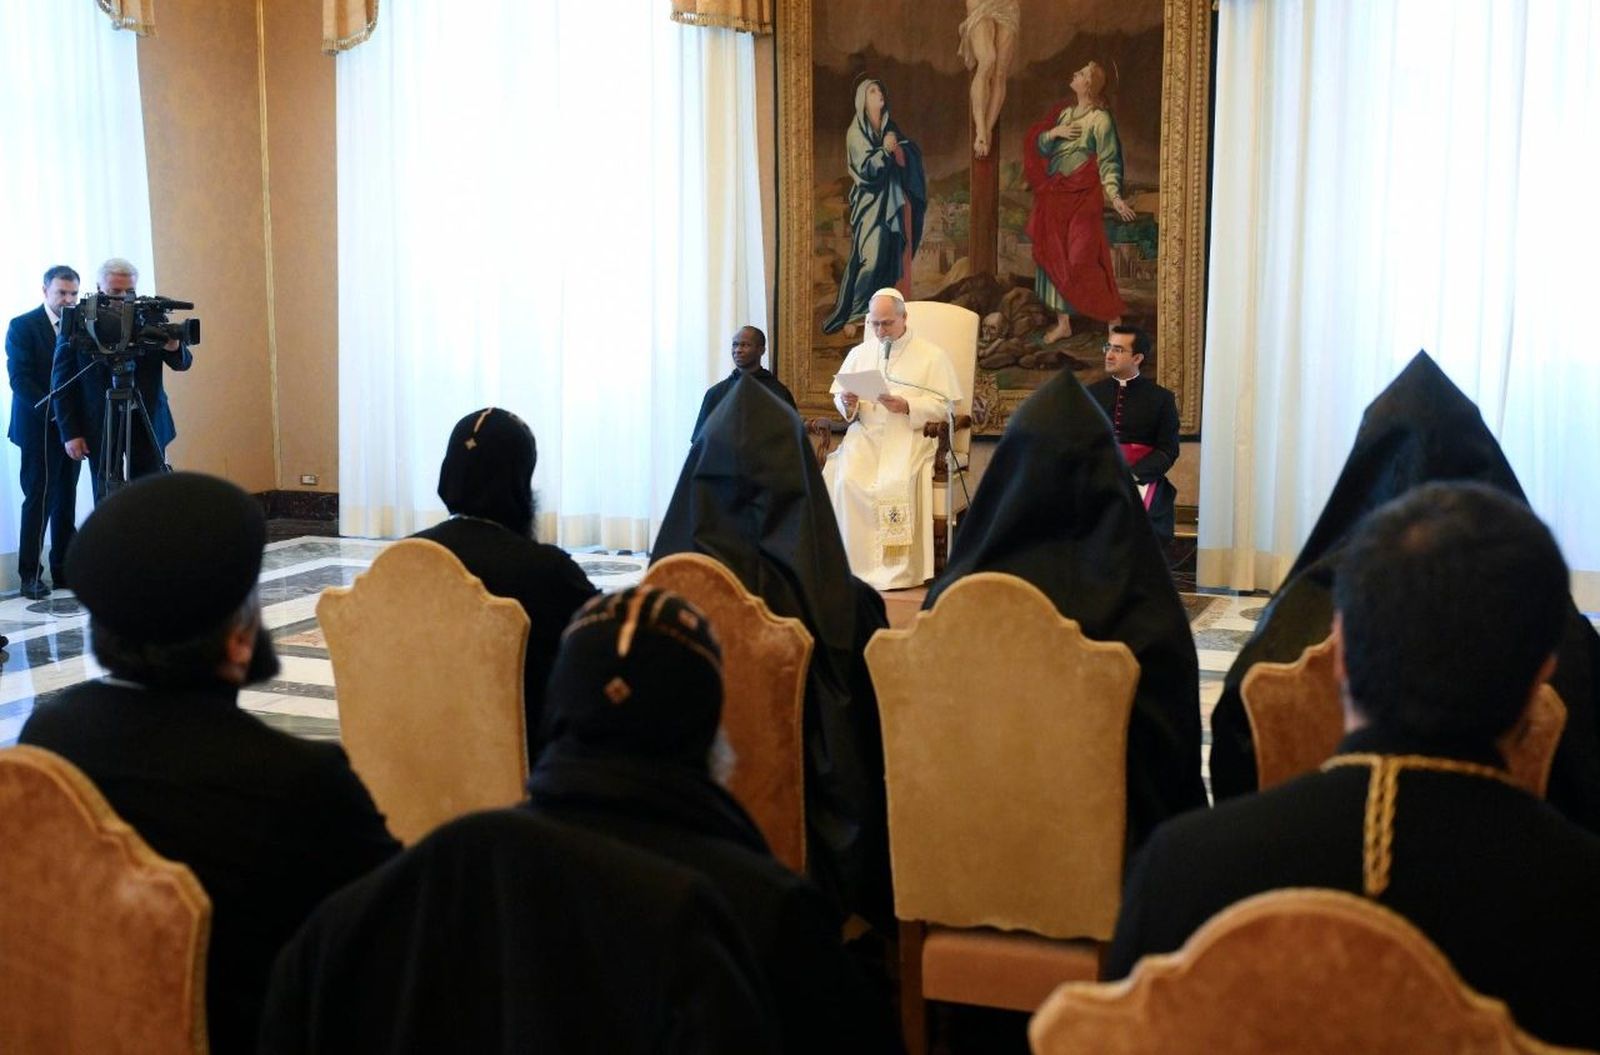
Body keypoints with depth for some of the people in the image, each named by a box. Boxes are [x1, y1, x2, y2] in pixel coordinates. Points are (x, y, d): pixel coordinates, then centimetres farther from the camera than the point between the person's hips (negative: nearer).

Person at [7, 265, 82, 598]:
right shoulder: (22, 326, -3)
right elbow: (19, 379, -10)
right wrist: (53, 409, -19)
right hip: (39, 429, -4)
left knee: (66, 501, 8)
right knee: (39, 500, -5)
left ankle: (64, 570, 13)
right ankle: (30, 575, -1)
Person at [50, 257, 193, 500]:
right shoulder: (75, 325, -5)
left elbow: (184, 362, 1)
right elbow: (61, 382, -2)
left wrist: (174, 348, -23)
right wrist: (70, 433, -6)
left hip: (148, 424, 1)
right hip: (101, 428, -1)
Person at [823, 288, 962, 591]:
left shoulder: (932, 356, 8)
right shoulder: (859, 353, 21)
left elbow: (946, 406, 0)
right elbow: (838, 395, 21)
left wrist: (907, 406, -15)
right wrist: (848, 404, -3)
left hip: (910, 434, -3)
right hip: (865, 433, 3)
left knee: (897, 481, -34)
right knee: (847, 478, -29)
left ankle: (897, 570, -25)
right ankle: (857, 564, -22)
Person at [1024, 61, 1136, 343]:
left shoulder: (1100, 119, -9)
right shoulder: (1064, 113, 11)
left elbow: (1108, 163, -13)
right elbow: (1038, 146, 11)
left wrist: (1114, 196, -25)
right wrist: (1054, 132, -9)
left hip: (1081, 198, -7)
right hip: (1054, 197, 7)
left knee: (1082, 261, -10)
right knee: (1055, 259, 8)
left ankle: (1114, 320, 1)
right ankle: (1063, 323, 17)